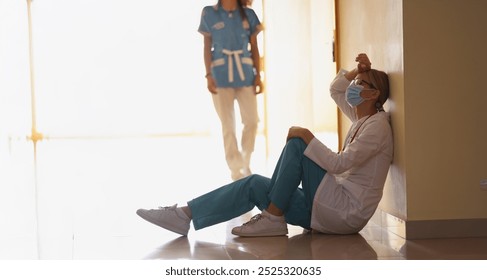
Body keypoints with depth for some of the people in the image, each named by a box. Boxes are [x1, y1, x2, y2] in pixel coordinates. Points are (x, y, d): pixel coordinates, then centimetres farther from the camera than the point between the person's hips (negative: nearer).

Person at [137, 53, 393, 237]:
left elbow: (339, 164, -22)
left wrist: (308, 138, -17)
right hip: (332, 207, 9)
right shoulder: (362, 118, 15)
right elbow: (335, 90, 29)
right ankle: (185, 216, -8)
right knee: (254, 184, -3)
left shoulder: (377, 125, -12)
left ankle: (273, 218, -14)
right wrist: (358, 70, 14)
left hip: (347, 212, -9)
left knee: (297, 142, -17)